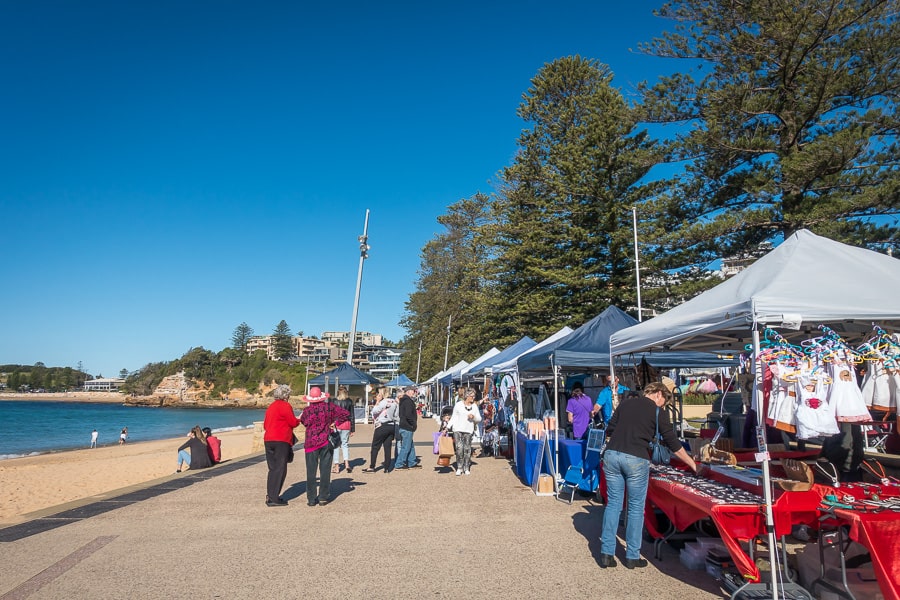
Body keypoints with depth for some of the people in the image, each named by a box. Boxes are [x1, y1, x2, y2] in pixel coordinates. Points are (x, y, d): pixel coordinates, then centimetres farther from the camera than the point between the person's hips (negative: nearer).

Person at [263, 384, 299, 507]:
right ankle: (274, 498, -5)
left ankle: (270, 496, 16)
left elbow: (265, 425, 20)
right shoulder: (285, 406, -7)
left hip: (268, 440, 8)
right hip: (281, 440, -8)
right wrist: (299, 419, 11)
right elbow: (293, 422, -8)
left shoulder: (271, 406, 17)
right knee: (280, 469, -4)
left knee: (273, 469, 14)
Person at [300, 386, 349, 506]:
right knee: (325, 470, 7)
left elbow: (303, 422, 12)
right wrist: (335, 422, 2)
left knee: (311, 471, 7)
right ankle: (323, 497, 10)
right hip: (326, 442, 0)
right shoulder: (329, 406, -5)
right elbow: (346, 414, -4)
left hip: (311, 443, 0)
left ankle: (311, 499, 10)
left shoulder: (306, 411, -6)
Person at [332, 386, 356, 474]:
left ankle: (336, 465, 7)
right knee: (345, 444, 12)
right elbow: (352, 415, 5)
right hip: (346, 424, 2)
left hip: (337, 424, -2)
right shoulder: (350, 402, 2)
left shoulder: (334, 402, -3)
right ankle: (347, 463, 1)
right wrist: (353, 429, 11)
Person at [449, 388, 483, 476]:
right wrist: (448, 427, -1)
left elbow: (479, 419, 12)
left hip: (468, 430, 2)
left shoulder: (474, 406, 9)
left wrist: (474, 417, -9)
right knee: (459, 448, -10)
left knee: (467, 449, 3)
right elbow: (454, 417, 8)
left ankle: (466, 468, 15)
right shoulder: (458, 405, 3)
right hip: (458, 429, -2)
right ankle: (459, 468, 2)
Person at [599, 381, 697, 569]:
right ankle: (632, 556, 20)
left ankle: (606, 553, 14)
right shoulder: (658, 412, 4)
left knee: (613, 504, 12)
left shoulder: (626, 404, 16)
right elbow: (673, 443, 7)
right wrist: (692, 464, 19)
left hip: (612, 455, 4)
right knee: (636, 508, 11)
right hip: (636, 460, -4)